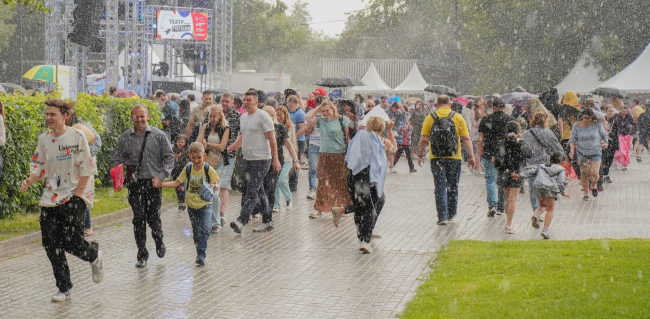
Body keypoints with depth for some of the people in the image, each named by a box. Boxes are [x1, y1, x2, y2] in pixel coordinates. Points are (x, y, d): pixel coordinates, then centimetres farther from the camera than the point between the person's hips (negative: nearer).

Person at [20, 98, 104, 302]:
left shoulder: (77, 136, -10)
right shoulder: (44, 139, 5)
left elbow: (86, 168, -9)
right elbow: (39, 166, 12)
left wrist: (77, 194, -12)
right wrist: (29, 181, -8)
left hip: (74, 195, -5)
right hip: (50, 198, 5)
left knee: (71, 242, -15)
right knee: (51, 245, 0)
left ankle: (95, 256, 20)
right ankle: (64, 289, 13)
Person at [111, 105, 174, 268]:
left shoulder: (158, 135, 1)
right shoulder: (125, 138, 5)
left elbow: (169, 157, 3)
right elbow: (116, 160, 10)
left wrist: (161, 176, -9)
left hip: (153, 183, -1)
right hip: (135, 184, 1)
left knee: (153, 217, 2)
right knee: (139, 219, 0)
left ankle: (159, 241, 33)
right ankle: (142, 255, 9)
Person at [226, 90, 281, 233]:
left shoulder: (263, 116, -9)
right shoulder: (243, 117, 15)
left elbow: (272, 139, -11)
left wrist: (275, 160, -13)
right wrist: (228, 149, 17)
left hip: (261, 160, -8)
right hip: (248, 159, 8)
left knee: (252, 192, -14)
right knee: (260, 192, 12)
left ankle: (241, 221, -22)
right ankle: (268, 221, 19)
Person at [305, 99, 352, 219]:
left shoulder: (342, 120, 0)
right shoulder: (321, 121, 10)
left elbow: (350, 135, -3)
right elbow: (307, 118, 2)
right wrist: (318, 108, 5)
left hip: (340, 155, -3)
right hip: (324, 156, 3)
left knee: (342, 182, 5)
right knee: (323, 182, 1)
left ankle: (344, 206, 17)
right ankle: (319, 209, 3)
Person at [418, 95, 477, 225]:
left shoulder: (430, 117, 1)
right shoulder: (458, 117, 1)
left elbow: (423, 139, 0)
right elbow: (466, 138, -3)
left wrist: (420, 155, 11)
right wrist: (471, 156, 0)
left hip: (436, 157, 0)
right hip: (454, 158, 0)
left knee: (440, 187, 1)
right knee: (452, 186, 15)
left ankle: (442, 216, -5)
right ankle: (451, 214, 29)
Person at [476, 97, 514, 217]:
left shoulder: (485, 119, 2)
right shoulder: (510, 120, 2)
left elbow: (480, 140, 1)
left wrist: (480, 155, 8)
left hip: (489, 154, -1)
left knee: (490, 180, 5)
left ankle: (492, 205, -12)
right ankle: (501, 208, 18)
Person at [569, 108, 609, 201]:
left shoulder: (597, 125, -4)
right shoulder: (576, 126, -4)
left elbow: (604, 135, 13)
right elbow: (572, 139, 6)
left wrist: (605, 143, -5)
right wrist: (572, 150, -8)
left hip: (595, 152, -1)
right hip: (582, 152, 1)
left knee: (594, 173, -11)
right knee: (584, 173, -7)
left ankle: (593, 186, 24)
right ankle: (586, 193, 10)